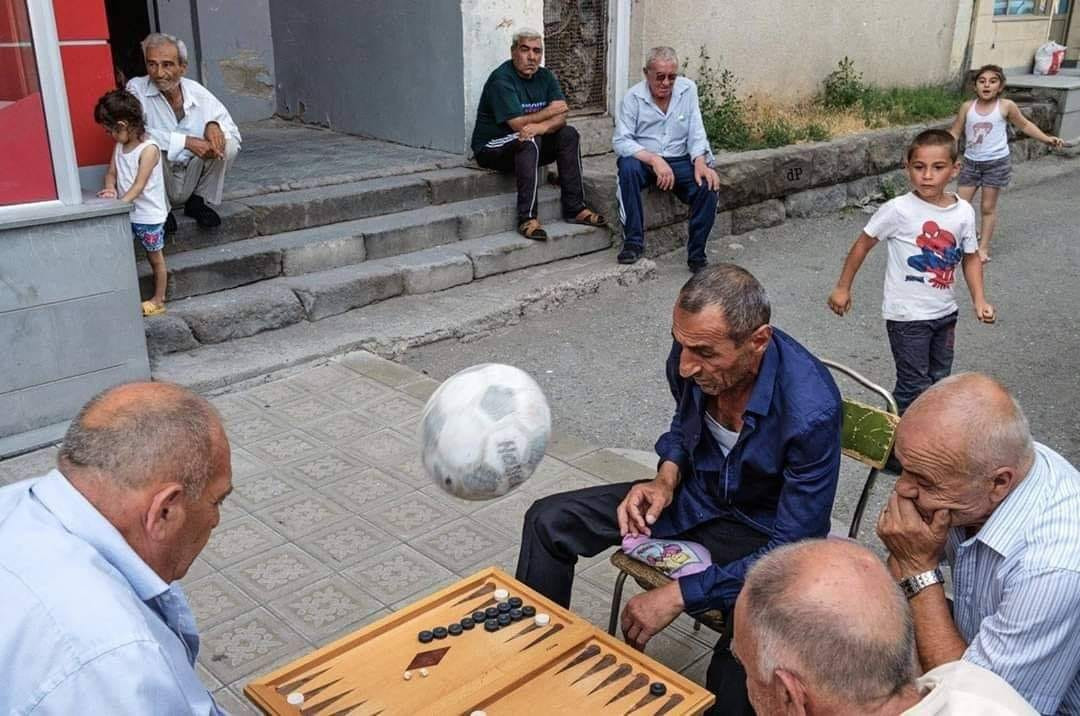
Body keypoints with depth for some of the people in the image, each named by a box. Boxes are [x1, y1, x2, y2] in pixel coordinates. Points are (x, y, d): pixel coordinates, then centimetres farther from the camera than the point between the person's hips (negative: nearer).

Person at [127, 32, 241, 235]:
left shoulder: (198, 92, -3)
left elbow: (233, 131, 2)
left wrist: (214, 125, -23)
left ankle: (197, 202, 2)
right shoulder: (137, 89, -12)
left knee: (227, 143, -17)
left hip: (192, 179, 3)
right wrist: (186, 141, -33)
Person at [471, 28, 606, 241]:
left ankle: (574, 208, -12)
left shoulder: (545, 77, 6)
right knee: (529, 141, -35)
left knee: (568, 134, -12)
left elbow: (561, 117, -7)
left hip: (530, 145, 7)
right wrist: (549, 112, -10)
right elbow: (517, 123, -25)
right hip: (492, 148, -7)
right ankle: (527, 218, -36)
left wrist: (541, 127, -30)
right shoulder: (502, 79, -16)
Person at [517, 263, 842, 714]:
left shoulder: (811, 410, -33)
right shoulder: (693, 350, -16)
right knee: (548, 522, -1)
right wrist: (666, 478, -11)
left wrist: (678, 595, -28)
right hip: (695, 495, 6)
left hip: (763, 531, -6)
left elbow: (792, 548, -26)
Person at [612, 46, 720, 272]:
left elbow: (696, 131, -1)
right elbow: (621, 141, -17)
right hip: (643, 160, -2)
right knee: (628, 166, -36)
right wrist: (654, 160, -30)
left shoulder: (688, 89, 0)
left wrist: (700, 162, -20)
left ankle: (697, 254, -8)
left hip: (679, 160, 2)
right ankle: (633, 242, -26)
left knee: (709, 186, -24)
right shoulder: (633, 97, -9)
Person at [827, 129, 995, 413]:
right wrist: (842, 288, -3)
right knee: (914, 388, -1)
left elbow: (970, 258, 8)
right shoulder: (898, 210, -18)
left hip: (945, 312, 6)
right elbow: (863, 244, -7)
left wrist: (979, 300, -2)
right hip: (907, 315, -5)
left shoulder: (964, 212, -5)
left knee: (939, 382, 21)